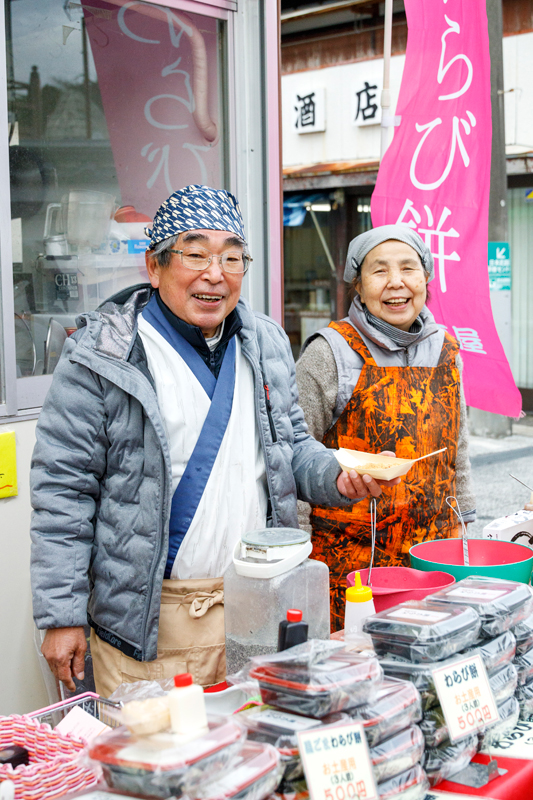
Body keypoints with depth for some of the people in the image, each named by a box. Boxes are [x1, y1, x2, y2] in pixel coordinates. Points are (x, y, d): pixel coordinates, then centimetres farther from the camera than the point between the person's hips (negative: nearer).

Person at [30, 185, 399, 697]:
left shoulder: (266, 344, 8)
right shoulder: (102, 355, -9)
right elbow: (63, 488, -9)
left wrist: (336, 477, -3)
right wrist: (61, 616, -11)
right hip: (150, 617, -5)